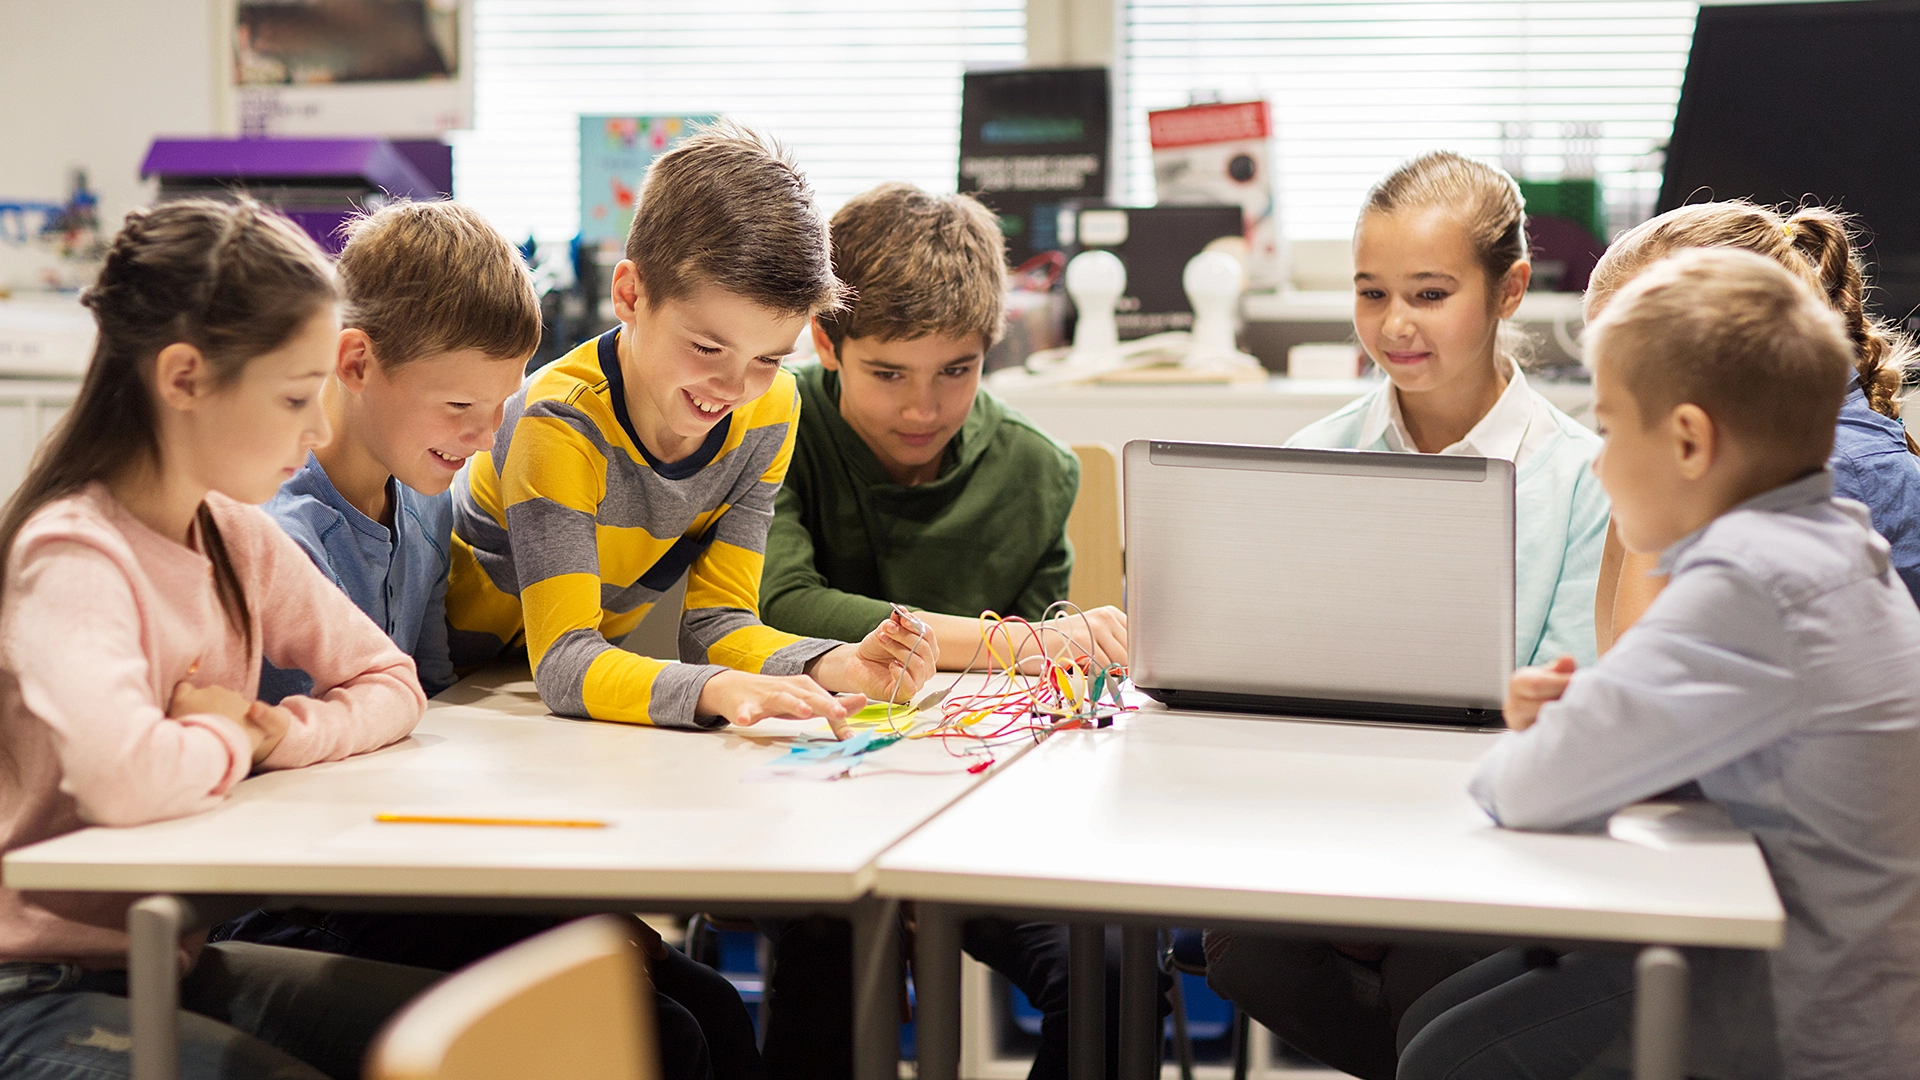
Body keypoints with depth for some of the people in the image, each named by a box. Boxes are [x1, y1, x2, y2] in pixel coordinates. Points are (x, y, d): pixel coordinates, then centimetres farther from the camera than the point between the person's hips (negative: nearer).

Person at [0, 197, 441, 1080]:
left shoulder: (238, 539, 4)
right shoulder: (73, 558, -21)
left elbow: (390, 684, 15)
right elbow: (122, 778, -39)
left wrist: (291, 733, -7)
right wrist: (227, 738, -16)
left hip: (177, 956, 8)